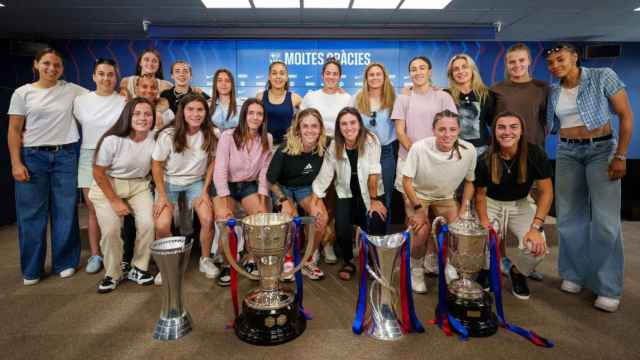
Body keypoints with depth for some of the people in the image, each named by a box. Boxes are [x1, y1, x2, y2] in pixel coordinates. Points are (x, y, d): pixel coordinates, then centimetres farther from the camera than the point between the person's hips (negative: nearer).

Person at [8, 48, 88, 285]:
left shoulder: (71, 90, 6)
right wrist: (16, 163, -6)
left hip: (65, 155, 1)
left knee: (65, 211, 4)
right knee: (32, 213, 2)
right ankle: (31, 269, 16)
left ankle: (65, 262, 19)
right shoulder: (22, 93, 3)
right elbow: (14, 132, 1)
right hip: (33, 156, -1)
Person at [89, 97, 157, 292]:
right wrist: (115, 201, -12)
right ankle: (112, 274, 10)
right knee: (110, 231, -16)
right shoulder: (112, 140, -21)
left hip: (139, 186, 2)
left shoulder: (154, 139, -13)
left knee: (148, 224, -17)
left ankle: (138, 268, 7)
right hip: (108, 185, -2)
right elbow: (99, 172, -11)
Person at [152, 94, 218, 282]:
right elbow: (157, 165, -8)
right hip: (169, 182, -1)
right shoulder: (168, 134, -16)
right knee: (162, 225, -19)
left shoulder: (210, 135, -10)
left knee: (208, 219, -20)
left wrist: (205, 191, -6)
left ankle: (205, 259, 6)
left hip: (196, 182, 1)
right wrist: (162, 195, -12)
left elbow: (212, 162, 1)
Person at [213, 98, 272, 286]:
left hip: (250, 186, 3)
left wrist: (262, 202, -13)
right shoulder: (228, 136, -15)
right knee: (225, 221, -25)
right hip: (226, 186, -3)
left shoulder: (267, 139, -4)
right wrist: (225, 205, -23)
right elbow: (220, 172, -18)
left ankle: (251, 261, 4)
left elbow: (264, 173, -5)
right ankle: (227, 264, -2)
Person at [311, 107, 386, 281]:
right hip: (347, 195, 2)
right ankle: (347, 263, 12)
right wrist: (313, 205, -7)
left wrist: (374, 200, -15)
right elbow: (324, 176, -4)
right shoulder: (334, 146, -7)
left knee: (375, 226, -22)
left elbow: (373, 173, -16)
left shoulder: (370, 140, -15)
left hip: (370, 194, -1)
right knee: (342, 228, -20)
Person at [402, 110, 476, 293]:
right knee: (422, 232, -23)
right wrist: (418, 208, -19)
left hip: (445, 198, 3)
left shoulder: (469, 150, -21)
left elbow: (469, 182, -4)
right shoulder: (419, 148, -29)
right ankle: (416, 269, 6)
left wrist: (462, 211, -9)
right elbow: (407, 181, -18)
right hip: (418, 195, -3)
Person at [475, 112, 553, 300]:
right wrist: (485, 225, -16)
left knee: (537, 248, -23)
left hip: (520, 205, 1)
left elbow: (546, 191, -12)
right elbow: (480, 194, -6)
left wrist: (536, 227, -20)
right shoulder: (486, 160, -18)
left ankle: (518, 273, 13)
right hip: (492, 204, 0)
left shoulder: (535, 154, -18)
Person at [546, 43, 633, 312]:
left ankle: (608, 288, 4)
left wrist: (621, 156, -14)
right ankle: (574, 274, 21)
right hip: (566, 153, 4)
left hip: (601, 149, -4)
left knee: (605, 220, -7)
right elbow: (549, 126, 13)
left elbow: (626, 116, -7)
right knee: (570, 217, 6)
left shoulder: (603, 77, -6)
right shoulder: (553, 93, 7)